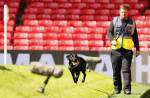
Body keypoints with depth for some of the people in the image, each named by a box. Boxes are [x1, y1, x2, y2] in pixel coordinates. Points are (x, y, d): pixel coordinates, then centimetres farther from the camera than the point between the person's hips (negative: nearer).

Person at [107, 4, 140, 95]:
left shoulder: (132, 23, 8)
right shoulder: (114, 21, 5)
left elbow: (135, 36, 14)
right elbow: (109, 32, 2)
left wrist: (137, 49, 14)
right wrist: (112, 40, -19)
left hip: (127, 50, -1)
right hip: (116, 50, 1)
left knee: (126, 69, -10)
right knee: (116, 70, 6)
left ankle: (127, 89, -12)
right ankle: (117, 88, 17)